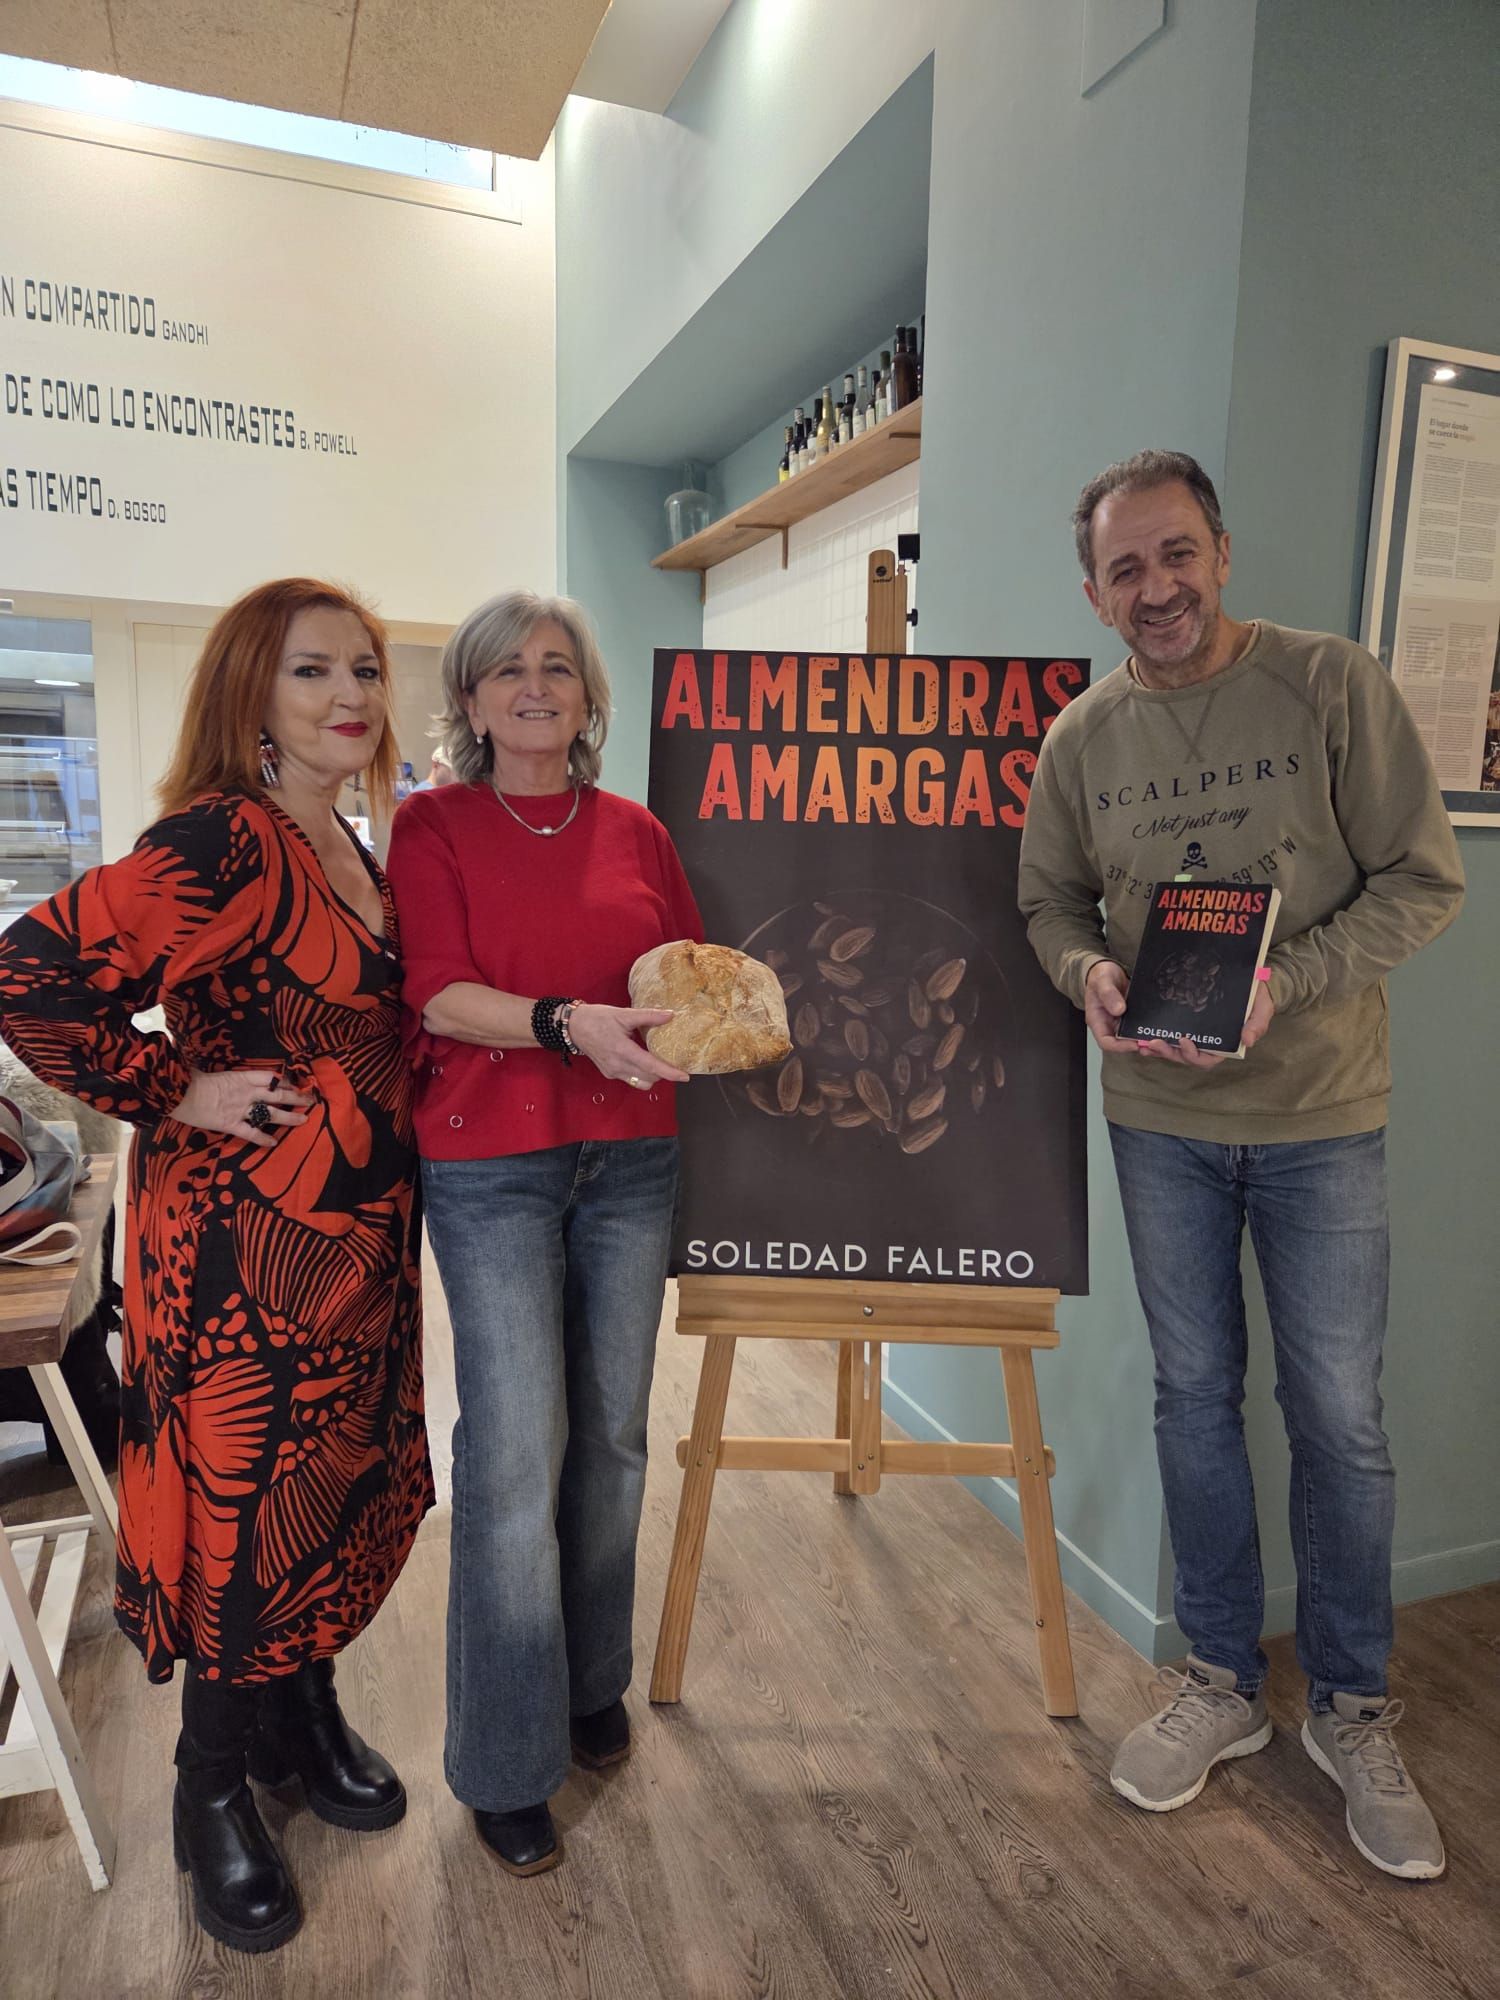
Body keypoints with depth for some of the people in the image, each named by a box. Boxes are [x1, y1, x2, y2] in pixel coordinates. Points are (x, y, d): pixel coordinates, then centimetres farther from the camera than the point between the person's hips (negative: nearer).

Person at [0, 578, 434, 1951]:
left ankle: (306, 1717, 43)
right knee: (244, 1493, 8)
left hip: (361, 1232, 8)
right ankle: (216, 1791, 33)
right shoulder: (220, 838, -18)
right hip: (246, 1234, -8)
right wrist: (174, 1095, -18)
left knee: (358, 1479, 19)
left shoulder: (350, 850, 10)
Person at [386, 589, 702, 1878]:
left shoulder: (636, 832, 11)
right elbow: (438, 995, -10)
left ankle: (595, 1687, 35)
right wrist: (570, 1023, -25)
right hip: (491, 1163, -3)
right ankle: (505, 1765, 17)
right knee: (516, 1451, -4)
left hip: (632, 1158, 4)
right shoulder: (433, 826, 1)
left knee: (612, 1436, 12)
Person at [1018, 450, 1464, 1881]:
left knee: (1339, 1417, 7)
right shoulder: (1082, 738, 1)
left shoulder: (1332, 688, -9)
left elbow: (1422, 880, -8)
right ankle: (1223, 1682, 33)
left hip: (1319, 1118, -2)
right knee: (1194, 1399, 13)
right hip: (1158, 1119, 3)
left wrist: (1290, 980, -23)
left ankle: (1353, 1711, 31)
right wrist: (1089, 974, -12)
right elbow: (1051, 901, 10)